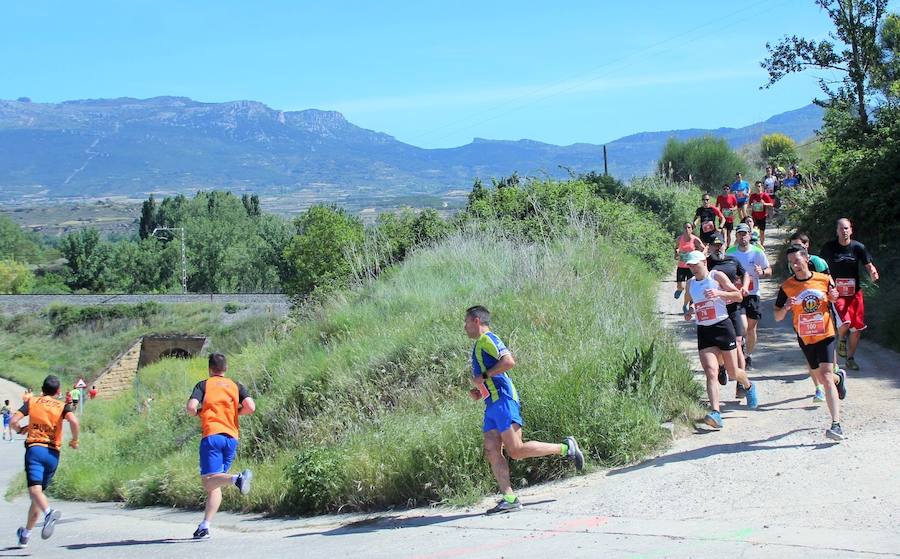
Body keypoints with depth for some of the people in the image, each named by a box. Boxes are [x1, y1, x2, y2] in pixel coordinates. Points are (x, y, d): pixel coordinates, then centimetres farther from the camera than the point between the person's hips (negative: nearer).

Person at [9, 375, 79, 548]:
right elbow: (73, 421, -12)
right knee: (40, 492, 15)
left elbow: (14, 421, -1)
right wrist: (74, 440, 3)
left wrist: (20, 430, 21)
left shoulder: (32, 402, 10)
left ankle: (49, 512, -50)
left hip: (34, 449, -2)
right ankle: (25, 535, 24)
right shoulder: (62, 406, 8)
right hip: (53, 454, 2)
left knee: (35, 490, -19)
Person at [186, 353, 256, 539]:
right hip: (231, 437, 4)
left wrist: (198, 412, 14)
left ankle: (237, 478, -42)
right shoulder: (236, 386, 14)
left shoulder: (203, 385, 7)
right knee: (214, 486, 9)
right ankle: (205, 526, 4)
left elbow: (191, 407, -8)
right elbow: (250, 407, 0)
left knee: (209, 480, -14)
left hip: (211, 435, -4)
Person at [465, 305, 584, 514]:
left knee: (516, 451, -12)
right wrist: (479, 392, 16)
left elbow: (509, 361, -21)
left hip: (503, 401, -10)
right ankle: (509, 499, -6)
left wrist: (483, 376, -15)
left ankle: (566, 448, -1)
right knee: (492, 452, -1)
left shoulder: (487, 339, -6)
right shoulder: (480, 345, 25)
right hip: (492, 404, 10)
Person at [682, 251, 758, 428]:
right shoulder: (690, 283, 10)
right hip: (703, 331, 3)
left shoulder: (717, 276, -4)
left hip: (722, 327, -3)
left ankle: (749, 387, 42)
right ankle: (715, 413, -24)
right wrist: (690, 310, 4)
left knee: (733, 372, 7)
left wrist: (719, 293, -19)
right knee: (711, 372, -14)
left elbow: (738, 296, -4)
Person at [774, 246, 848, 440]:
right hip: (805, 338, 3)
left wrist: (834, 298, -12)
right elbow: (777, 317, -1)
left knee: (826, 376, -16)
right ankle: (839, 378, 54)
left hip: (825, 335, -3)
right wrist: (786, 308, -22)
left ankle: (836, 424, -19)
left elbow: (837, 303, 11)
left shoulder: (824, 279, -5)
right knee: (821, 378, 17)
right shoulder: (787, 287, -5)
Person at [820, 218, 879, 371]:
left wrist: (873, 273, -26)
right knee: (845, 323, -23)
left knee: (856, 329, 6)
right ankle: (841, 339, 12)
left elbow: (868, 265, -2)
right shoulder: (829, 247, -5)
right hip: (836, 293, -3)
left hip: (854, 292, 3)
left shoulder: (858, 247, -3)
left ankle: (850, 359, 24)